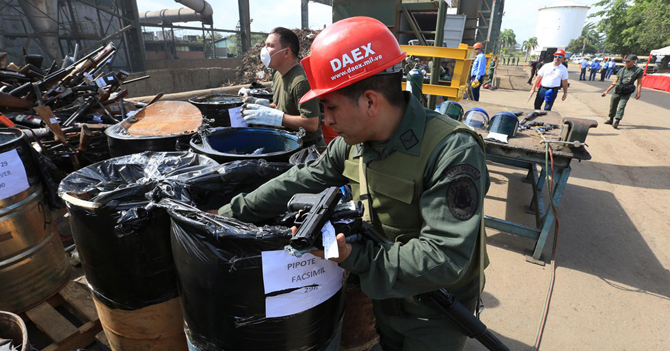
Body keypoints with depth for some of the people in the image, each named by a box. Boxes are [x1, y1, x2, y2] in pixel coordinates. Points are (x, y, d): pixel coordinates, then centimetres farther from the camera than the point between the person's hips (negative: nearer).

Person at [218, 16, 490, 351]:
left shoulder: (452, 152, -32)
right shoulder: (354, 142, -10)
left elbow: (444, 257, -34)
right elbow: (300, 182, -4)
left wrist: (353, 257, -34)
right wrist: (232, 211, -1)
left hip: (438, 311, -5)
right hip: (386, 291, 6)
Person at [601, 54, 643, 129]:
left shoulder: (638, 70, 0)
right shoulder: (621, 70, 10)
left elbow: (639, 82, 1)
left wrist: (638, 93, -8)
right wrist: (607, 91, 13)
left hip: (626, 93, -4)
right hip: (617, 91, 4)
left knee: (621, 106, -16)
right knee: (612, 106, 11)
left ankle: (617, 122, -22)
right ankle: (611, 120, 28)